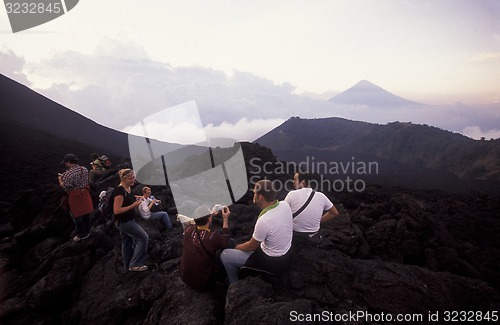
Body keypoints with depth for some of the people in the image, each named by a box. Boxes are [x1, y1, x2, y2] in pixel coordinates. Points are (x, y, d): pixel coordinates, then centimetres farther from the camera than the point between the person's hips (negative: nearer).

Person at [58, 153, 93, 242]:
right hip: (85, 193, 6)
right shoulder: (85, 169, -3)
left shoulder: (68, 173, -23)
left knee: (77, 215, 10)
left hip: (75, 196, -6)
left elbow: (65, 187, -18)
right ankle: (87, 231, 33)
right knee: (86, 213, 18)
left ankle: (82, 234, 22)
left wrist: (60, 180, 1)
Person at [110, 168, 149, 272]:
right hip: (124, 222, -9)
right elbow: (116, 211, -26)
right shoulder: (119, 191, -24)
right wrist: (133, 205, -25)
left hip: (127, 221, 9)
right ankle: (135, 264, 3)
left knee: (127, 243, 19)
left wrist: (136, 201, 7)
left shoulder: (129, 188, 4)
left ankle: (128, 266, 34)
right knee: (143, 237, -5)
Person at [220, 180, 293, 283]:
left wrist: (237, 247, 4)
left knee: (225, 255, 3)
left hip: (273, 263, -7)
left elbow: (251, 246, -13)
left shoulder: (263, 221, -34)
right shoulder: (285, 205, -14)